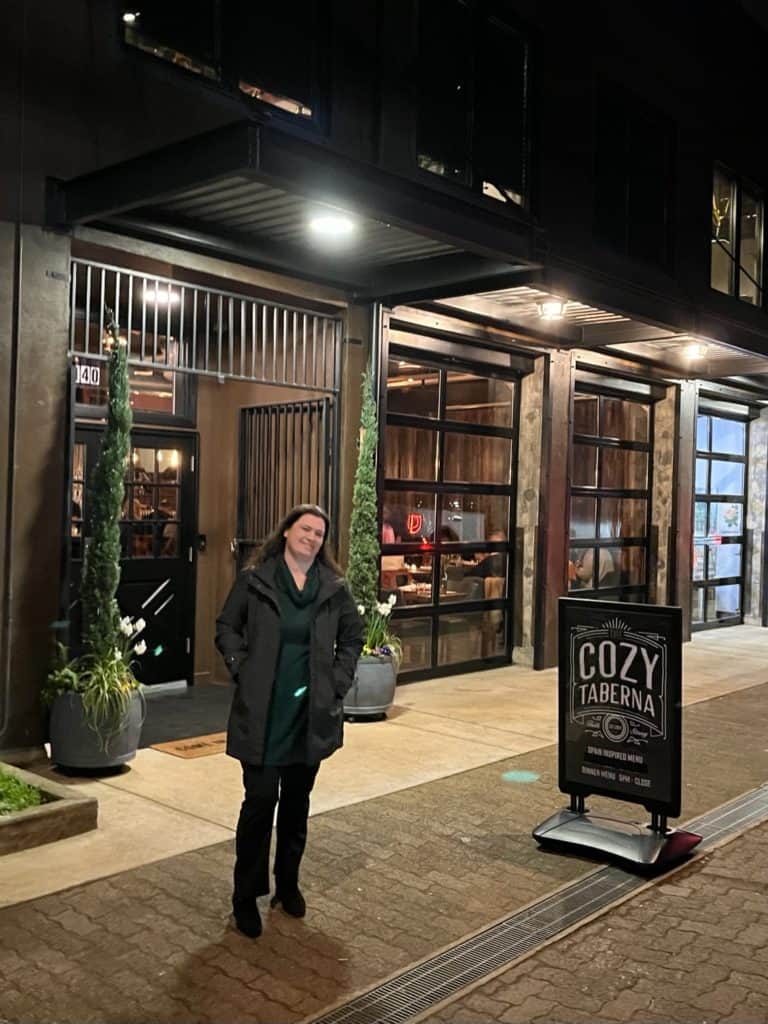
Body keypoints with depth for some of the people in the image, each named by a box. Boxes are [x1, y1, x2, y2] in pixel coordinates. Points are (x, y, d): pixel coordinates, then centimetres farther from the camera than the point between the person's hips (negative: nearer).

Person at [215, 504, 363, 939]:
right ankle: (247, 895, 16)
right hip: (262, 712, -2)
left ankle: (288, 884, 31)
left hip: (312, 712, 3)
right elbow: (227, 628, 4)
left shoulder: (334, 588, 2)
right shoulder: (254, 581, -3)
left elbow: (353, 635, 12)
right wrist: (242, 670, -6)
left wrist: (338, 681, 3)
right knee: (260, 801, 0)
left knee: (297, 802, 14)